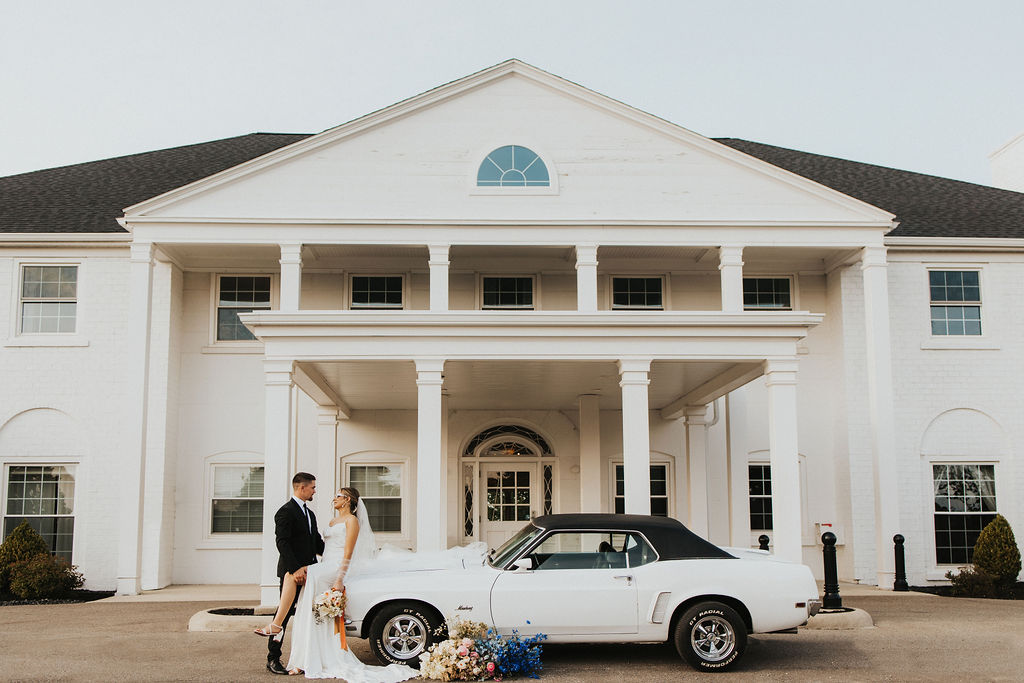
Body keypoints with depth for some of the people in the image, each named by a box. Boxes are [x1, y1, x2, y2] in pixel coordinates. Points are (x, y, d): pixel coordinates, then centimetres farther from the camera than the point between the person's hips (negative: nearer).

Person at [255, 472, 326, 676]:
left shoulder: (310, 513, 19)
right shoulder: (286, 512, -10)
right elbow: (282, 543, -18)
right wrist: (295, 569, -25)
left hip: (309, 571, 8)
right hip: (291, 571, -8)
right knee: (285, 612, -4)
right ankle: (273, 659, 3)